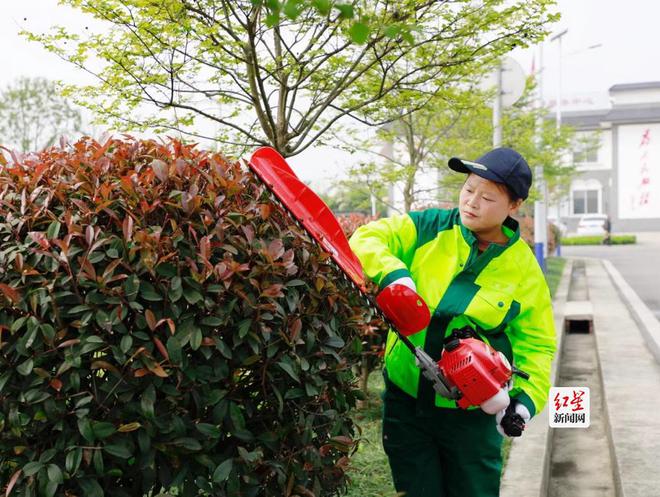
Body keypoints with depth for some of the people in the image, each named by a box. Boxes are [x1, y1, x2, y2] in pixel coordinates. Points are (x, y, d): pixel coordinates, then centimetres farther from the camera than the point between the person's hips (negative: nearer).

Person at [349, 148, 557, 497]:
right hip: (406, 399, 1)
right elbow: (367, 239, -11)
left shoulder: (524, 272, -6)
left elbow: (536, 345, 0)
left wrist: (529, 396, -16)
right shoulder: (428, 228, -6)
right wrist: (393, 273, -29)